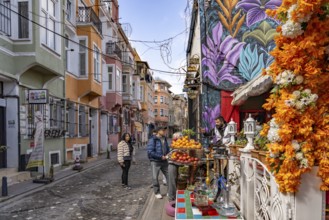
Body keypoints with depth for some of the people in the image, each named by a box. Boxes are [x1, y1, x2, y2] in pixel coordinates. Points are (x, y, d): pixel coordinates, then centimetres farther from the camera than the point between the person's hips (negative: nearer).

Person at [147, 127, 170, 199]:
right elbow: (150, 152, -19)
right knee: (155, 177, 2)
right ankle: (157, 193, 19)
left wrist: (167, 155, 1)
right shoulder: (152, 140, -12)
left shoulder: (164, 139, 10)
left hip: (164, 161, 6)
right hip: (155, 161, -6)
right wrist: (161, 157, -18)